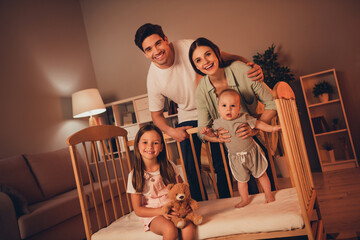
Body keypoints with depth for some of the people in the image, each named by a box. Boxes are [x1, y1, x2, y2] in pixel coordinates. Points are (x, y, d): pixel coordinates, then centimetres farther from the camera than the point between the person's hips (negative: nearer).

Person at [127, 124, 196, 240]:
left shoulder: (169, 167, 1)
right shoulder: (135, 176, -6)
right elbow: (138, 210, -5)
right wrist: (161, 211, -19)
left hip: (174, 210, 2)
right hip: (152, 214, -2)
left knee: (189, 228, -27)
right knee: (170, 230, -32)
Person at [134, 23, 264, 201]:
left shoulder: (189, 47, -22)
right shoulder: (153, 80, -16)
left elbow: (228, 57, -14)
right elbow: (156, 114, -1)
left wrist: (249, 65, -34)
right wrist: (170, 131, -20)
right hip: (188, 118, 1)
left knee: (222, 163, -4)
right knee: (191, 168, -2)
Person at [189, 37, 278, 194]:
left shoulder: (240, 70, -24)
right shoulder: (202, 91, -17)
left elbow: (271, 104, -19)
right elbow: (202, 130, -10)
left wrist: (255, 128, -35)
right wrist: (217, 137, -33)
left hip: (257, 135, -1)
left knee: (266, 177, -6)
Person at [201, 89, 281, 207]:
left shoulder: (244, 118, -17)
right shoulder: (218, 123, -11)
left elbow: (258, 124, -6)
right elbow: (213, 133, 6)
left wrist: (272, 128, -11)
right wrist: (207, 131, -14)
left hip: (252, 152, -2)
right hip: (236, 157, 2)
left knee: (261, 174, 12)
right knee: (241, 180, 17)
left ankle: (268, 194, 34)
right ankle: (245, 199, 38)